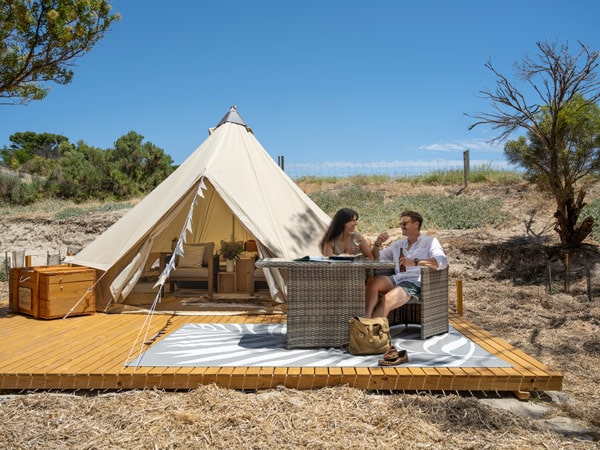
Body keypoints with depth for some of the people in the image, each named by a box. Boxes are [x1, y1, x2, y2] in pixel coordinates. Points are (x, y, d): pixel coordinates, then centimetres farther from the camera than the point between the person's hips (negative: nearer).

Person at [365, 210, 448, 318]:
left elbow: (442, 262, -13)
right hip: (397, 280, 5)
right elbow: (376, 258, 29)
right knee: (373, 281, -28)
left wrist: (415, 262, -27)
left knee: (387, 300, -34)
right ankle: (366, 318, -39)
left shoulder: (430, 241, 7)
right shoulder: (398, 244, 25)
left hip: (415, 283, -5)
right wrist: (377, 244, 6)